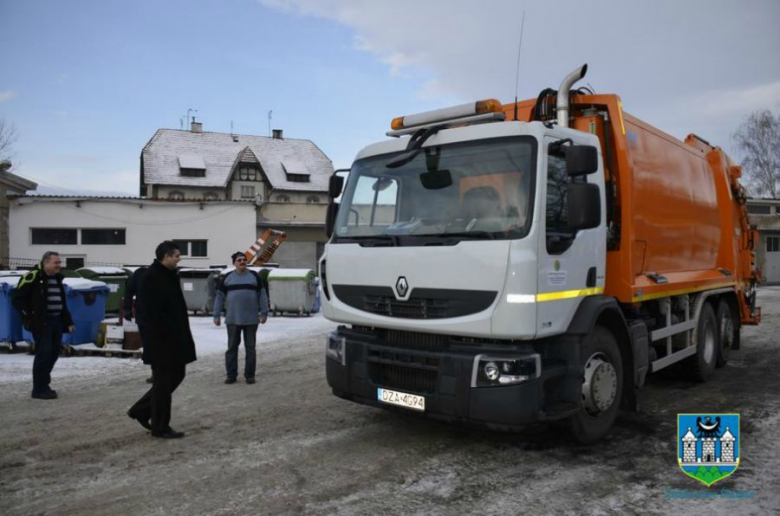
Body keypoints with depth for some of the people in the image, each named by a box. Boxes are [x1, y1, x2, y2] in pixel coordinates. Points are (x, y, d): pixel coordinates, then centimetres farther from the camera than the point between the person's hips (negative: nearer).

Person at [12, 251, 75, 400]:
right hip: (41, 323, -8)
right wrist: (30, 317, -16)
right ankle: (39, 389, -1)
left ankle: (44, 384, 23)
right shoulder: (32, 277, -10)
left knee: (54, 353, 10)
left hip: (56, 321, 8)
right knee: (44, 353, -9)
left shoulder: (57, 278, 16)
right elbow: (17, 299, -12)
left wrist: (68, 322, 18)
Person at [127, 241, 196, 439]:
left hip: (174, 339, 10)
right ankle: (160, 427, 14)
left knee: (177, 375, 17)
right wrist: (166, 336, -21)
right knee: (163, 382, 0)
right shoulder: (151, 278, -17)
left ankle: (141, 410, 28)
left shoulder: (169, 275, 13)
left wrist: (182, 335, 15)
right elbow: (152, 313, -23)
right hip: (161, 340, -10)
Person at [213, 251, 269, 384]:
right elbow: (220, 297, 7)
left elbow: (262, 295, 3)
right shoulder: (227, 277, 6)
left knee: (250, 347, 4)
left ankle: (250, 375, 11)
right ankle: (231, 375, 13)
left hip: (251, 319, -1)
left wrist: (264, 313, -2)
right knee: (232, 347, 5)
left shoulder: (254, 276, 4)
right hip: (232, 319, 1)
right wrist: (217, 315, 2)